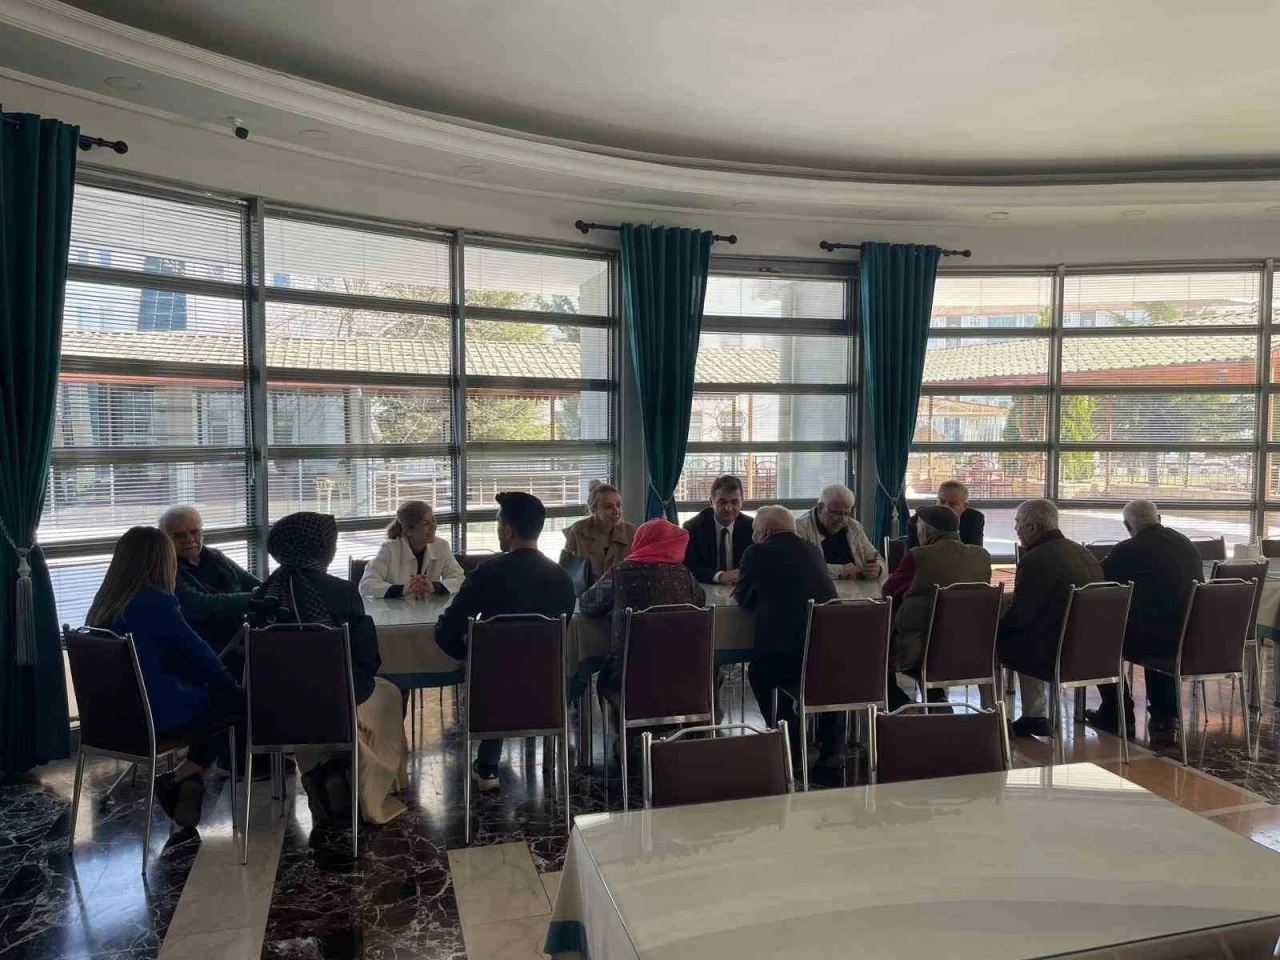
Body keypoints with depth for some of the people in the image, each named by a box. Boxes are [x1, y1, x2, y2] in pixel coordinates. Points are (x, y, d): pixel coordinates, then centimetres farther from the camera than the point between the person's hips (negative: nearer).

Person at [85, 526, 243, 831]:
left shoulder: (104, 604, 6)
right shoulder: (156, 602, -18)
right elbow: (196, 653, -8)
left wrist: (221, 681, 14)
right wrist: (230, 684, 10)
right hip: (152, 715, -8)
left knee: (211, 693, 19)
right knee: (236, 700, 6)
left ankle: (186, 781, 12)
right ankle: (181, 779, 7)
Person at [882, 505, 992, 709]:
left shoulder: (918, 556, -14)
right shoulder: (982, 556, 1)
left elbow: (888, 590, -1)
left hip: (918, 650, -6)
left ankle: (900, 706, 11)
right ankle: (936, 697, 22)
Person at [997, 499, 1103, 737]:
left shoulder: (1036, 560, -18)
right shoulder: (1084, 553, 10)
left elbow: (1019, 616, -17)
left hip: (1054, 655, -9)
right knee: (1024, 638, 30)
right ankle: (1035, 718, 31)